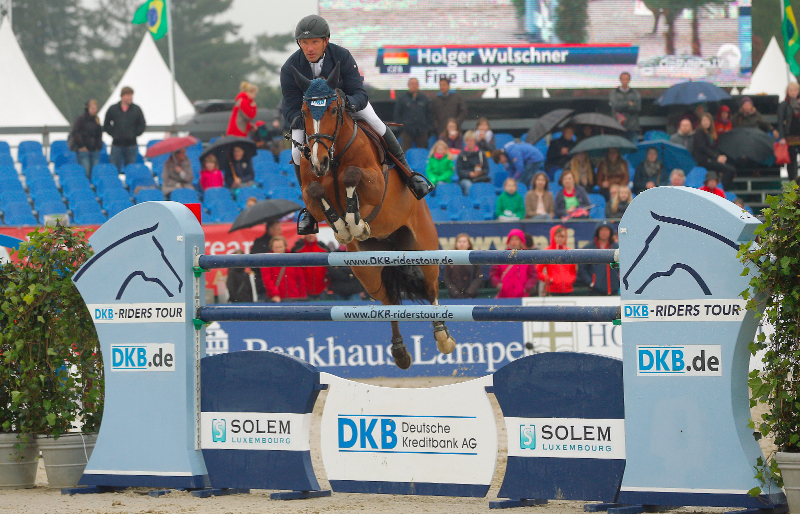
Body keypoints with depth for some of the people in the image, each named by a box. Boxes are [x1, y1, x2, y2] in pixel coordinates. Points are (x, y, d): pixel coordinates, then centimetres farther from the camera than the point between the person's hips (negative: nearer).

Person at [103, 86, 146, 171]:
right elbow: (106, 125, 11)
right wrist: (113, 134, 0)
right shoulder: (113, 109, 4)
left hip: (131, 144, 0)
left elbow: (142, 125, 8)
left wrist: (134, 134, -1)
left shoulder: (137, 109, 5)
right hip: (117, 144, 0)